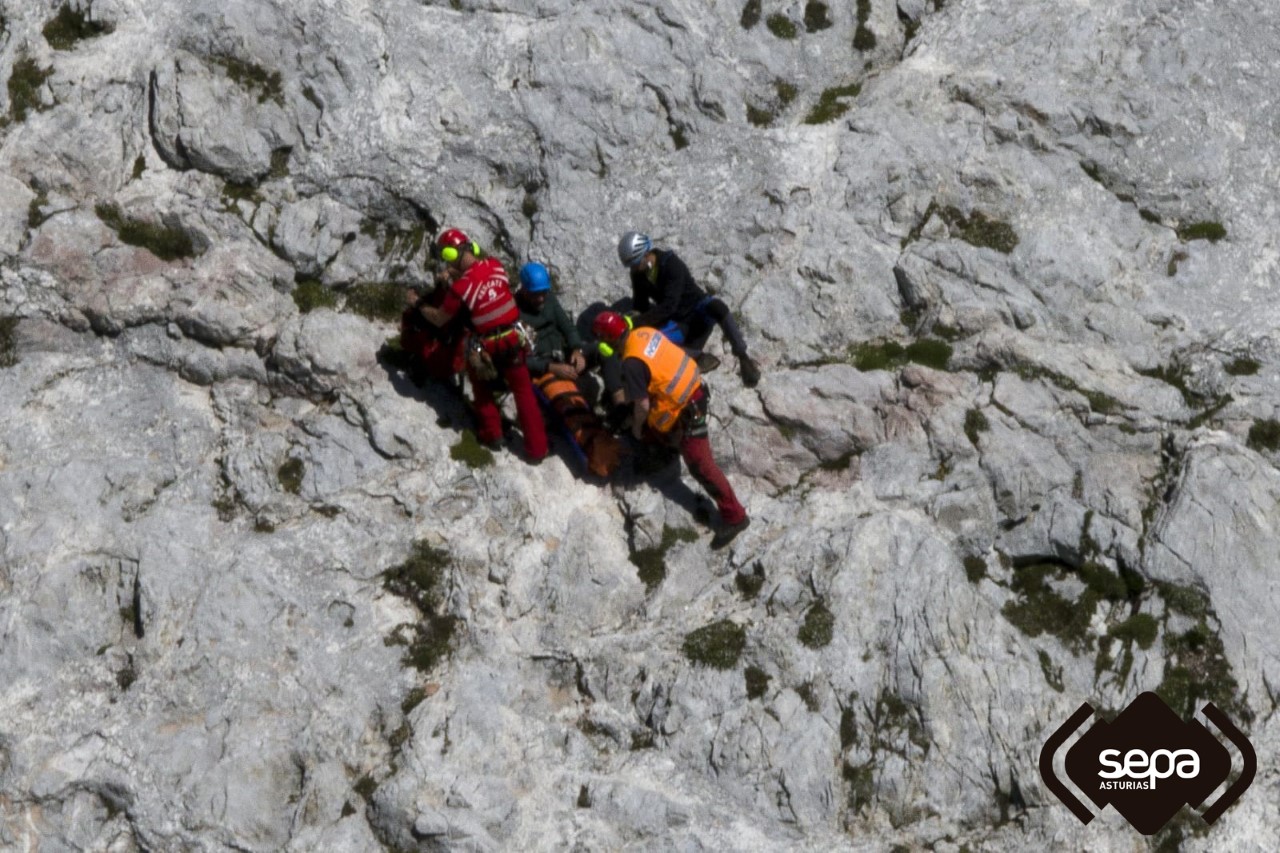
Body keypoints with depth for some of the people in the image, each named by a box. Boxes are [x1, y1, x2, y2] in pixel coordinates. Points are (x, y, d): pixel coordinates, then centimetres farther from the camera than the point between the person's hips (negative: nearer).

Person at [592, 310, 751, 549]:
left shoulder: (632, 363, -27)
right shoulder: (644, 332, -2)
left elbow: (642, 405, -21)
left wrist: (636, 428, 0)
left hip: (687, 410, -9)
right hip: (692, 385, 9)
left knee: (700, 465, -3)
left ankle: (734, 517, 2)